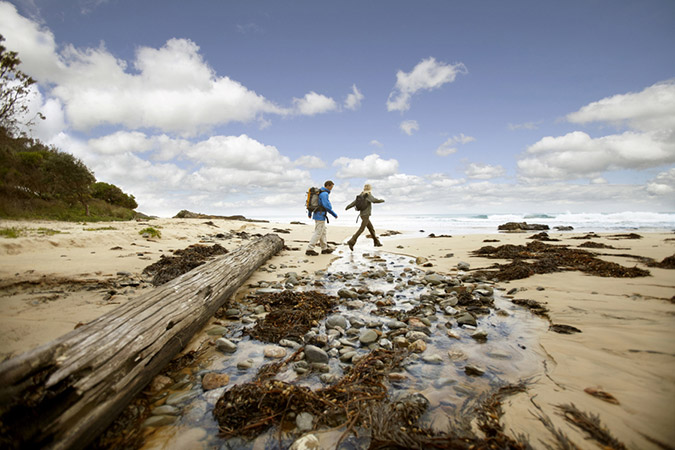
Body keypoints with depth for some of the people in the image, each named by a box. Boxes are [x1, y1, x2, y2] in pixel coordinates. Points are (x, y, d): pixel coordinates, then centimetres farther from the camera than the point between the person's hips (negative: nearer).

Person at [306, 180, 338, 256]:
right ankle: (309, 249, -7)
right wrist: (334, 214, -12)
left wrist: (309, 213, 31)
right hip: (320, 216, -10)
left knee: (323, 232, 15)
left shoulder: (319, 192, 15)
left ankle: (324, 248, 21)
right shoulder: (324, 193, -15)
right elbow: (327, 206, -22)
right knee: (318, 233, -7)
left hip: (317, 215, 10)